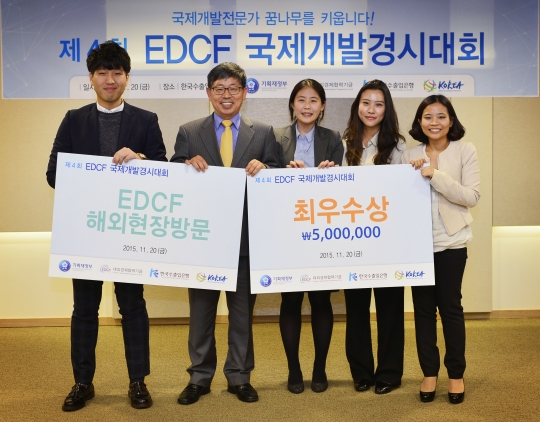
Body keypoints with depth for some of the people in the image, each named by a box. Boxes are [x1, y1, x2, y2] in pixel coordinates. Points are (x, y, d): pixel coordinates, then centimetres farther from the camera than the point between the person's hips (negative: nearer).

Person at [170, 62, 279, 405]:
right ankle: (200, 377, 24)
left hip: (246, 235, 0)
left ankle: (239, 377, 24)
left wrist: (264, 168, -17)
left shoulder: (263, 133, 6)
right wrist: (188, 164, -17)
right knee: (201, 309, 10)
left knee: (243, 310, 10)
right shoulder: (189, 132, 6)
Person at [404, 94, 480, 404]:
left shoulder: (465, 151, -3)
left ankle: (456, 373, 19)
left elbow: (472, 196, -12)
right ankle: (429, 372, 19)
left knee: (450, 306, 4)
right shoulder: (410, 155, 6)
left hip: (451, 241, -2)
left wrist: (435, 175, -19)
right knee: (423, 307, 6)